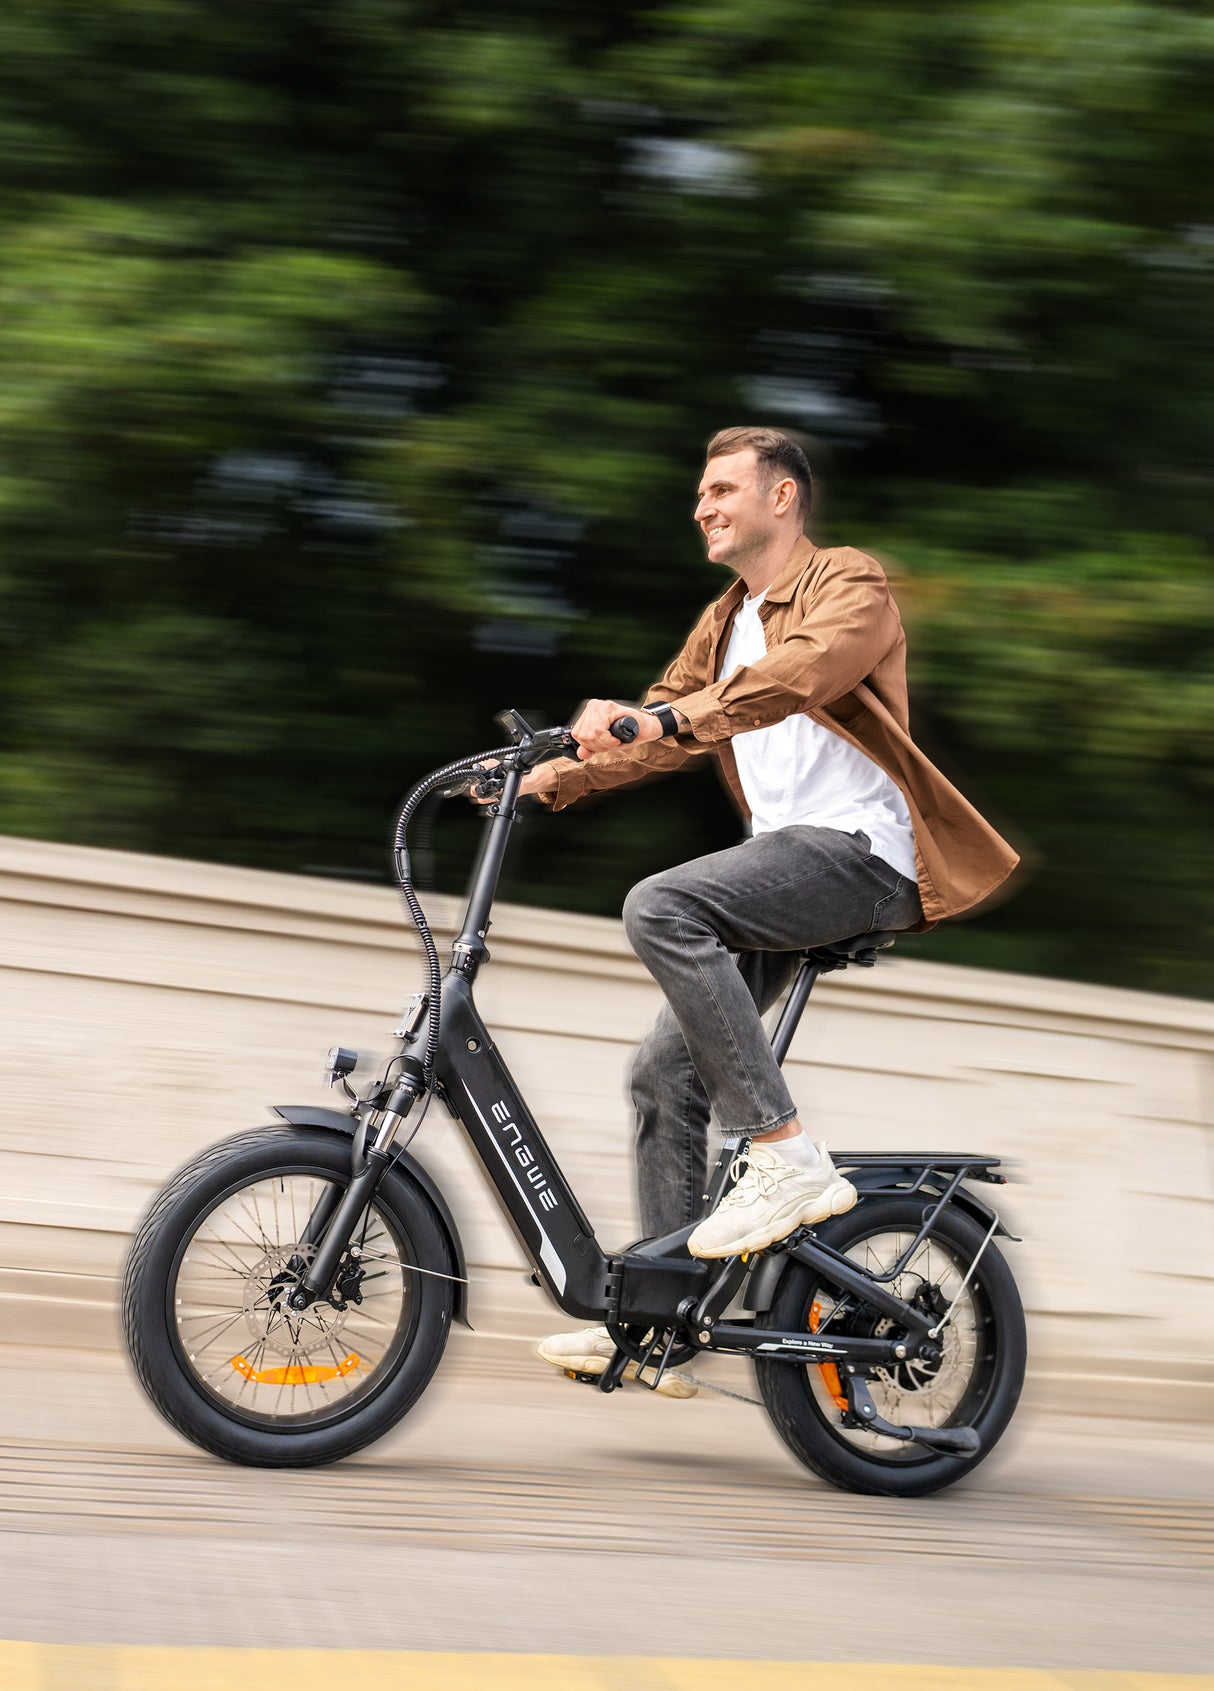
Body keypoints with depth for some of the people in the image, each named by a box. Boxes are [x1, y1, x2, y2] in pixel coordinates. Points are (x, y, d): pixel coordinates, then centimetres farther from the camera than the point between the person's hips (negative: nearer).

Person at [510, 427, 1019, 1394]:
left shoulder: (849, 586, -2)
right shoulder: (726, 623, 26)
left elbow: (799, 673, -23)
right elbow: (662, 730, 25)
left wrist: (665, 717, -36)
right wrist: (550, 778, 6)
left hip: (859, 850, -9)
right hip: (782, 862, 9)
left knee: (661, 906, -30)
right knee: (669, 1067, 0)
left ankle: (787, 1157, -29)